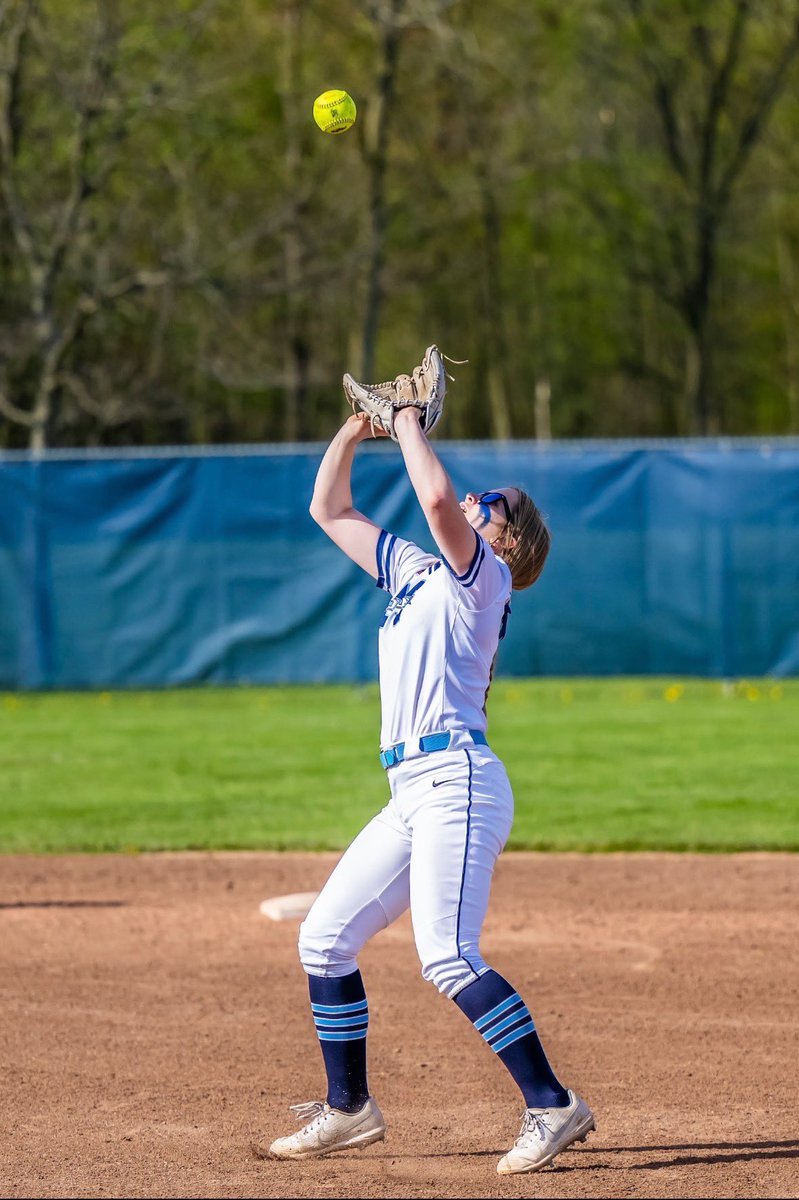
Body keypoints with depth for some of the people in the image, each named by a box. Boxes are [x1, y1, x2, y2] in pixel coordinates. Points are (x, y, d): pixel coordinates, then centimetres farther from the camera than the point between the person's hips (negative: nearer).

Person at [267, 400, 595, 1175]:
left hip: (458, 781, -9)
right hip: (412, 792, 9)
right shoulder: (412, 571, 23)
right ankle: (349, 1108, 20)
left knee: (448, 959, -21)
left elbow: (437, 500, -20)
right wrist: (355, 429, 17)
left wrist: (410, 427, -5)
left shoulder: (482, 575, 0)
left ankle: (553, 1105, -20)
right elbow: (329, 509, 29)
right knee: (324, 939, 10)